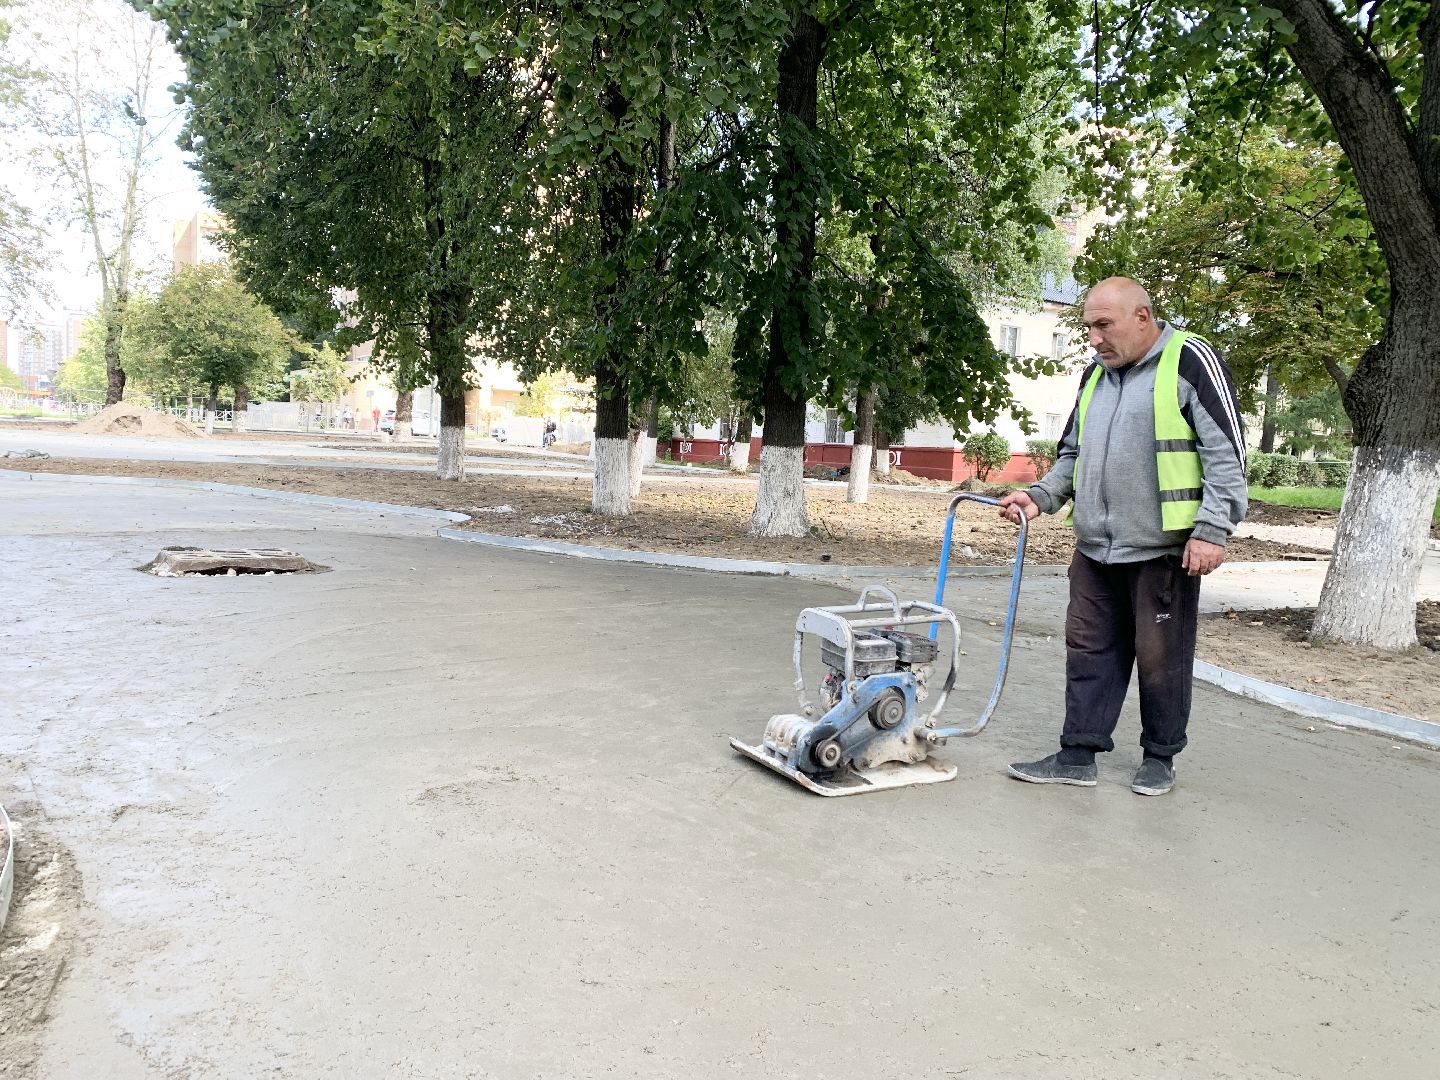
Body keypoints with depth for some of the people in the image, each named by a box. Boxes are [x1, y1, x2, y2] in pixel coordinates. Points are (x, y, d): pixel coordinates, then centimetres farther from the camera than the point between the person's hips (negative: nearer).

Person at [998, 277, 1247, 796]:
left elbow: (1226, 452, -11)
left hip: (1164, 548, -7)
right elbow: (1072, 453, 22)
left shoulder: (1190, 360, -7)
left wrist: (1213, 529, -17)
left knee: (1161, 657, 5)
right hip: (1095, 548, 7)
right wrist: (1040, 496, 5)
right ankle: (1077, 755, 15)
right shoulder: (1095, 374, 14)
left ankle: (1160, 758, 21)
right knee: (1089, 650, 8)